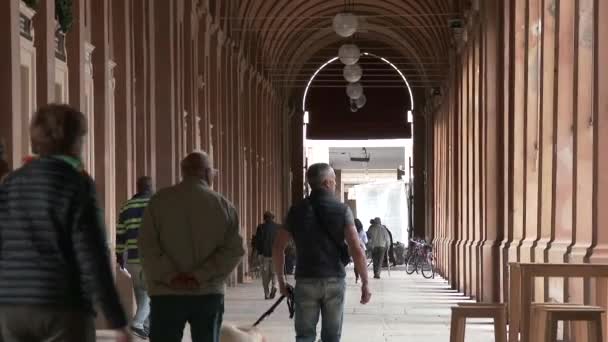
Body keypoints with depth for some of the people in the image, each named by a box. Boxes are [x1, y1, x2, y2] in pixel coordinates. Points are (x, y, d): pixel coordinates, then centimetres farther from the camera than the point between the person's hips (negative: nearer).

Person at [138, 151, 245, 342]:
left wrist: (170, 276, -11)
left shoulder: (160, 201, -2)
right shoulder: (223, 205, 2)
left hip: (167, 294, -1)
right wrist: (200, 276, -11)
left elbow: (147, 247, -11)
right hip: (209, 293, 1)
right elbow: (234, 250, -6)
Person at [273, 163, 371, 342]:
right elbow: (356, 250, -11)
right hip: (334, 280, -1)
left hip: (306, 281, 1)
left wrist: (281, 280, 13)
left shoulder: (297, 211, 3)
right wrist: (365, 283, -6)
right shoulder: (342, 210, -4)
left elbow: (278, 248, 4)